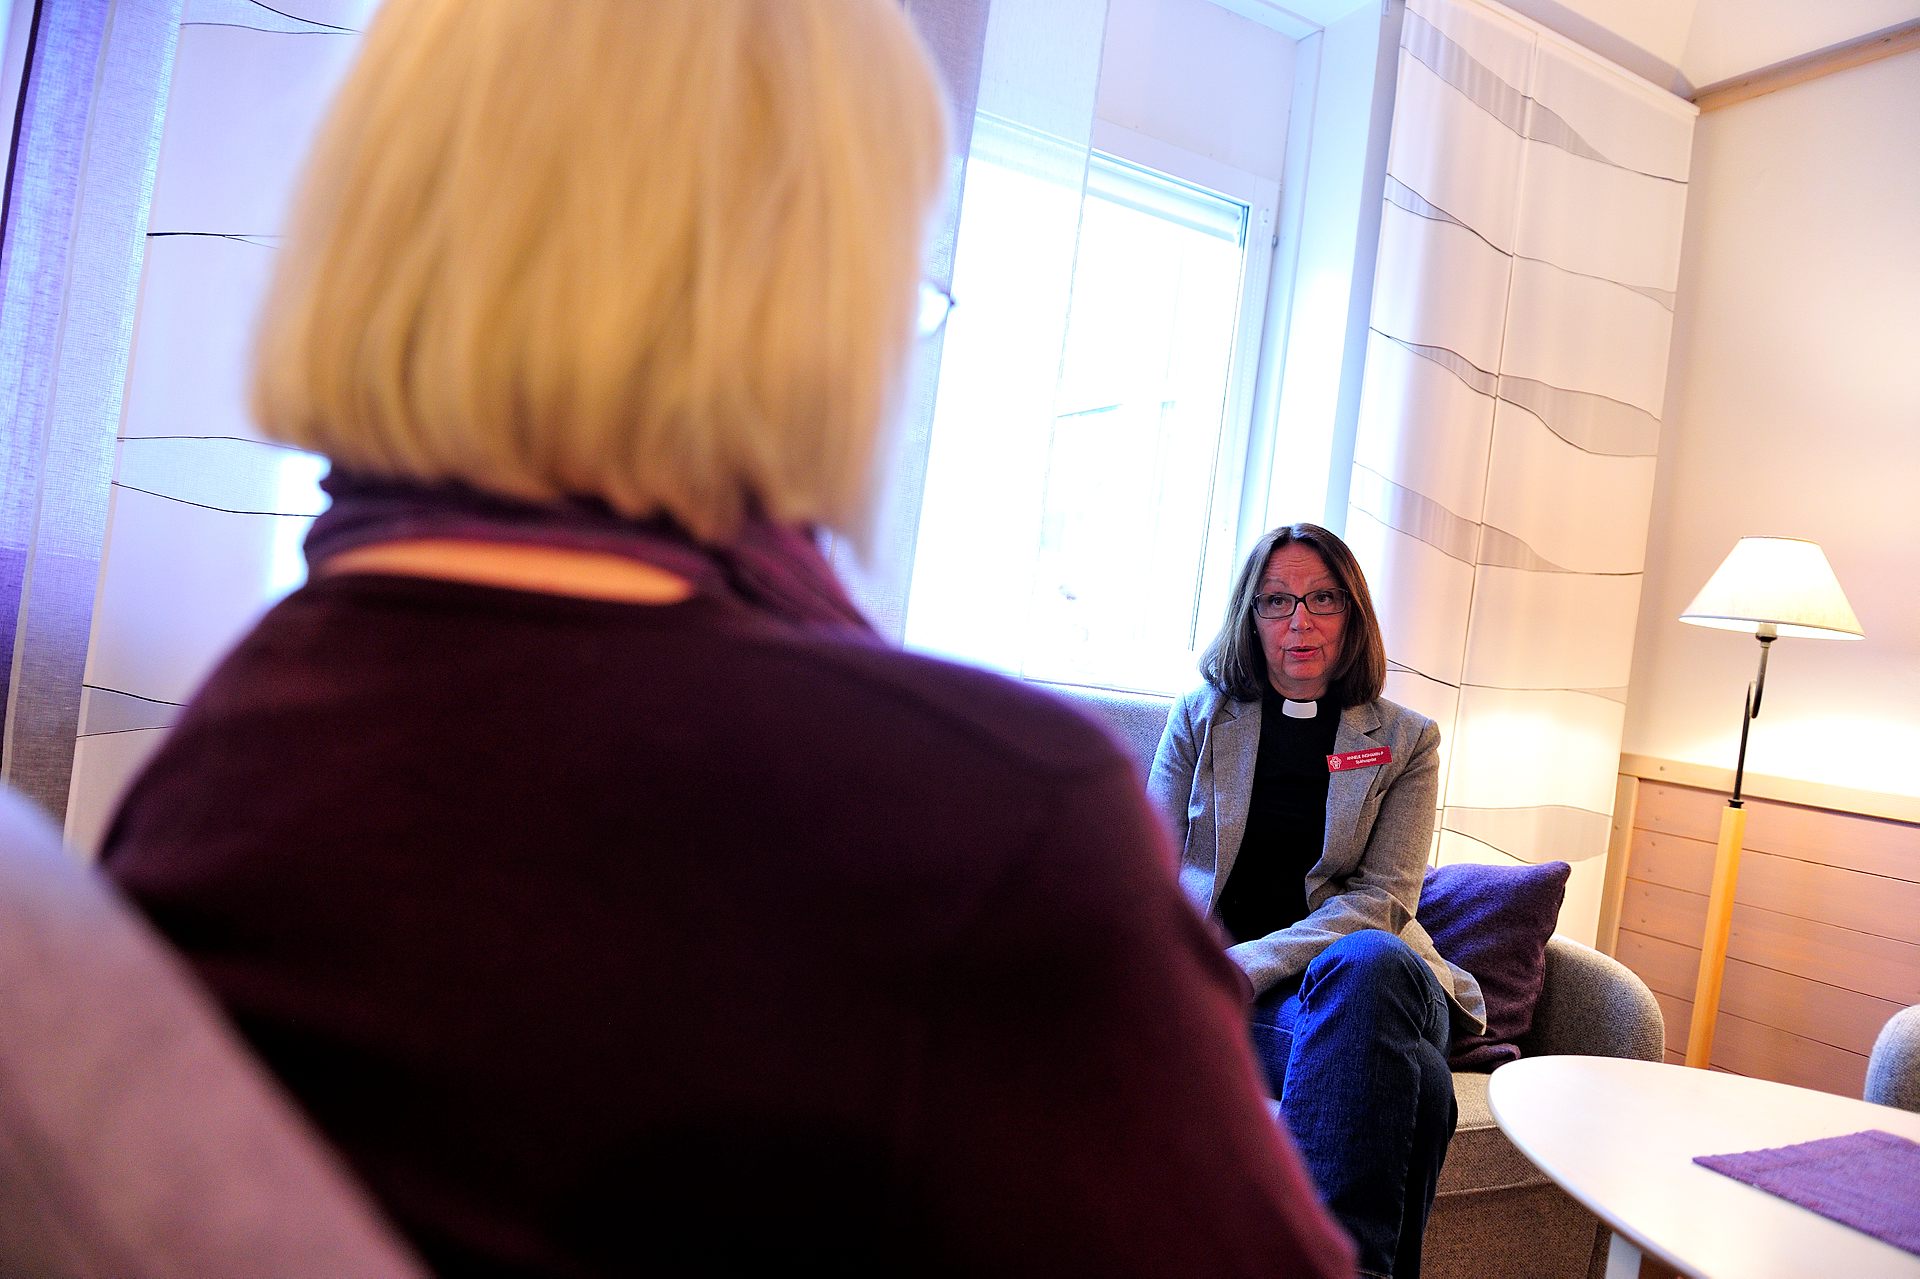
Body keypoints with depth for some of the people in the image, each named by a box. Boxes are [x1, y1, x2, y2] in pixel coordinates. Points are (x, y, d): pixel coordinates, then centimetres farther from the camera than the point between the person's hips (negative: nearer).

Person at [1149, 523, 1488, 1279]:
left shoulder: (1404, 742, 11)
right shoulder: (1200, 719, 14)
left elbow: (1383, 899, -1)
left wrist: (1253, 962, -17)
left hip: (1347, 971, 1)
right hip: (1219, 984, -1)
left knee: (1366, 959, -39)